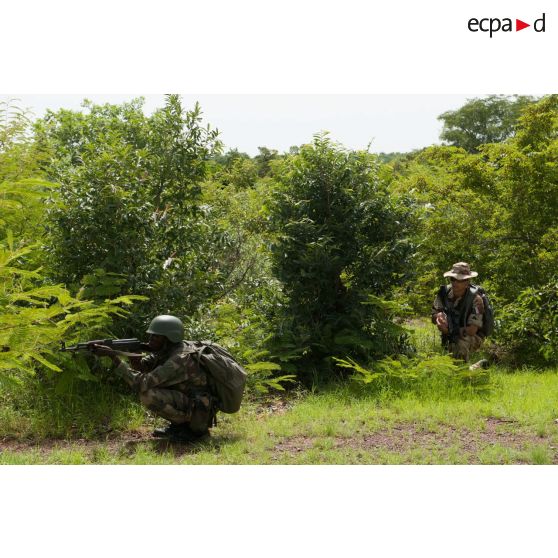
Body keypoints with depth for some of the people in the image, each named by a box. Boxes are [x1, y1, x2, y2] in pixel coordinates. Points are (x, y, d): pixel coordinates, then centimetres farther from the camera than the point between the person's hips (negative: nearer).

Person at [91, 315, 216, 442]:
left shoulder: (179, 360, -27)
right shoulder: (167, 349, 2)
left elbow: (141, 384, -30)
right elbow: (144, 365, 7)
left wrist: (114, 355, -29)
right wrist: (135, 357, -18)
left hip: (198, 414, -10)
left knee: (148, 395, -25)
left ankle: (188, 427, -7)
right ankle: (179, 424, 11)